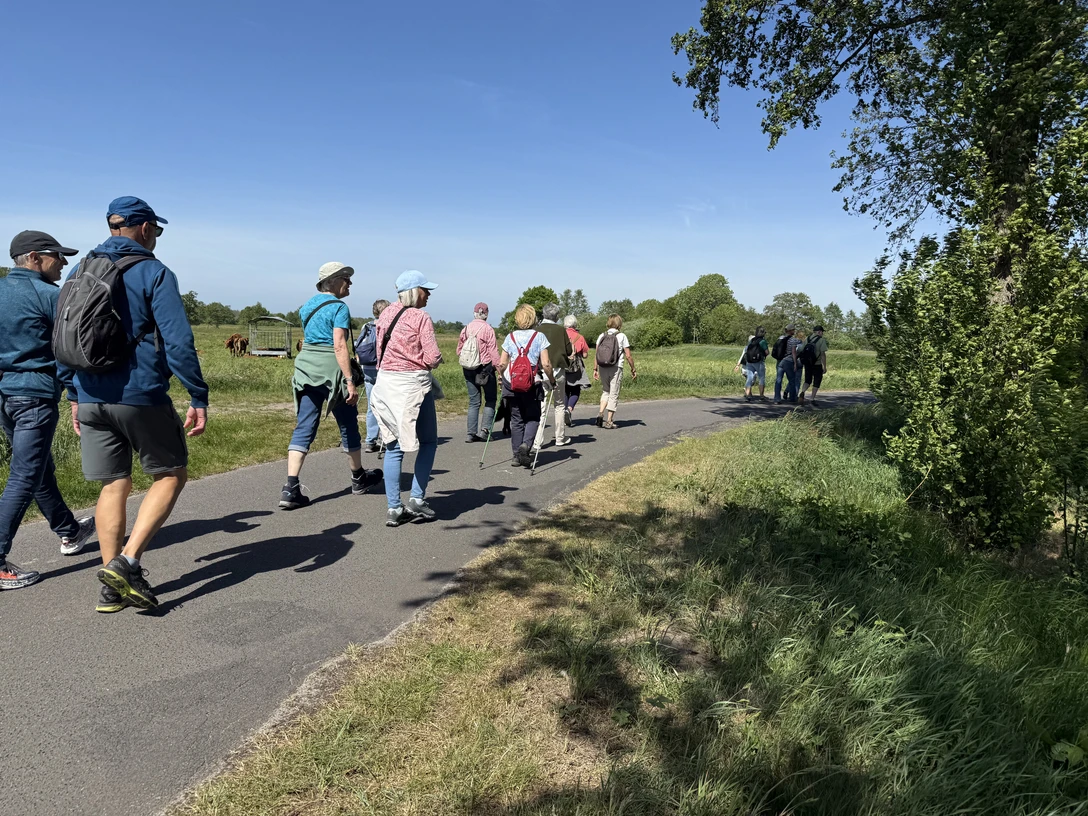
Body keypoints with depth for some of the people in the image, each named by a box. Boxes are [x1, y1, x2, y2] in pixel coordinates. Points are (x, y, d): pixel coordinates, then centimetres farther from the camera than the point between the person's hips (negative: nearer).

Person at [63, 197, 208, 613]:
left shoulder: (81, 270, 13)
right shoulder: (154, 273, -7)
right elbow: (178, 342, -15)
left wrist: (74, 395, 21)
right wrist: (199, 399, -12)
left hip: (91, 398, 6)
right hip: (141, 396, -6)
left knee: (114, 486, 11)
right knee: (171, 475, 9)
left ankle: (113, 588, 16)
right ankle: (127, 562, -4)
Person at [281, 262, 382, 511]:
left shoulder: (307, 305, 15)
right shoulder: (339, 307, -10)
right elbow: (339, 346, -19)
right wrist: (350, 381, -21)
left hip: (306, 367, 7)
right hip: (331, 370, -7)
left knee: (303, 428, 3)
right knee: (348, 424, 11)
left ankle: (291, 488, -7)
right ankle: (359, 479, 28)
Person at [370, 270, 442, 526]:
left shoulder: (385, 315, 10)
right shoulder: (421, 318, -9)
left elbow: (381, 350, 15)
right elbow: (433, 359, -13)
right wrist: (435, 361, 8)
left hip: (385, 383, 6)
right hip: (413, 384, -6)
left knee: (393, 447, 10)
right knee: (428, 442, 11)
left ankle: (394, 508, 9)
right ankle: (417, 499, 5)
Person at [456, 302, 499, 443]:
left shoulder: (465, 329, 6)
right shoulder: (488, 329, -9)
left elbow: (459, 350, 11)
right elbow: (493, 351, -13)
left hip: (468, 369, 5)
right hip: (485, 368, -4)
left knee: (473, 401, 9)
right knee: (490, 399, 8)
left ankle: (471, 433, 6)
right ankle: (485, 430, -2)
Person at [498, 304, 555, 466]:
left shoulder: (510, 337, 4)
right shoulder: (539, 336, -3)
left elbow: (501, 364, 2)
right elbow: (545, 364, -9)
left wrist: (504, 377, 20)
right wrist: (552, 380, 5)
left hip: (511, 384, 3)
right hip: (532, 384, -2)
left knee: (516, 419, 12)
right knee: (533, 418, 11)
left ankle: (517, 455, 14)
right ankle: (525, 444, -13)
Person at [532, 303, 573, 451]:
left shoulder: (537, 330, -3)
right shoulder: (560, 330, -5)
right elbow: (569, 351, 0)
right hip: (558, 370, 0)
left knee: (540, 405, 0)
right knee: (559, 405, 14)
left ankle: (537, 440, -7)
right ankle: (560, 438, 21)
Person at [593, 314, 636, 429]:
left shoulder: (602, 336, 6)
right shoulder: (621, 336, -3)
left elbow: (596, 354, 2)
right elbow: (628, 356, -5)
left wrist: (595, 369, 8)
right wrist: (633, 370, 3)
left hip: (602, 368, 4)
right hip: (616, 368, -4)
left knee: (605, 391, 19)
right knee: (614, 394, 4)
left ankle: (600, 414, 0)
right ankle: (609, 421, 4)